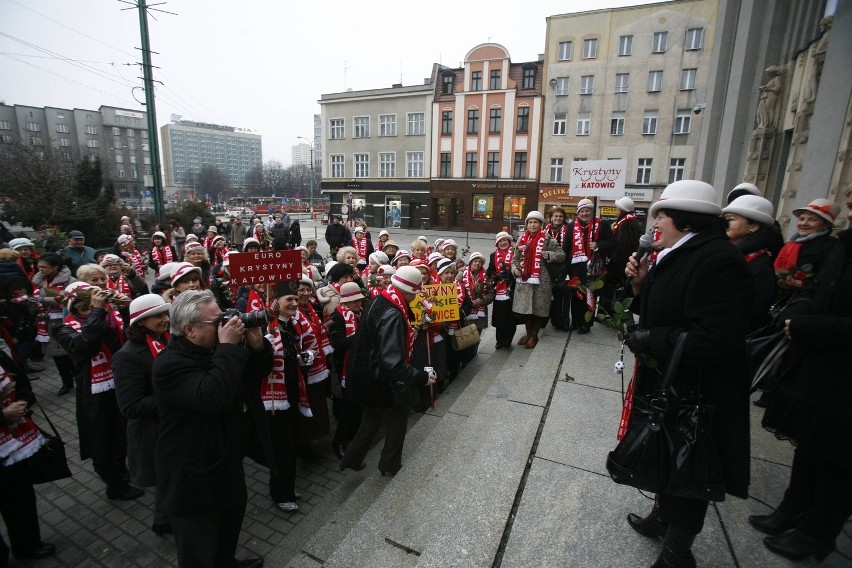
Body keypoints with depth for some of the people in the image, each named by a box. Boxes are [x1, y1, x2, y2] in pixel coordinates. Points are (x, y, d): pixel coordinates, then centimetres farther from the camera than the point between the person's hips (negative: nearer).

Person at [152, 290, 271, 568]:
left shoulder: (215, 350, 2)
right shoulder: (169, 364, -25)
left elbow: (255, 377, 3)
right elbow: (214, 396, -41)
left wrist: (257, 346, -16)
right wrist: (230, 348, -34)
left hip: (227, 460, 9)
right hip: (193, 475, -8)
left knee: (232, 516, 29)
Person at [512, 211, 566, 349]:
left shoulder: (547, 240, -3)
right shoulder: (522, 239, 8)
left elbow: (562, 254, 1)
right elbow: (515, 257, 15)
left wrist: (550, 255, -17)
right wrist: (515, 269, -3)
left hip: (540, 280, -4)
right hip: (523, 280, 4)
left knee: (538, 308, 3)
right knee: (524, 307, 10)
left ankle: (534, 335, 22)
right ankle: (528, 332, 31)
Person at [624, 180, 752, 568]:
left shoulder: (717, 260, -25)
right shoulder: (679, 254, 5)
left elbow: (714, 339, -32)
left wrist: (648, 340, -23)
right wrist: (641, 284, -5)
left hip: (693, 393, -9)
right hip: (666, 381, 9)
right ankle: (662, 519, 50)